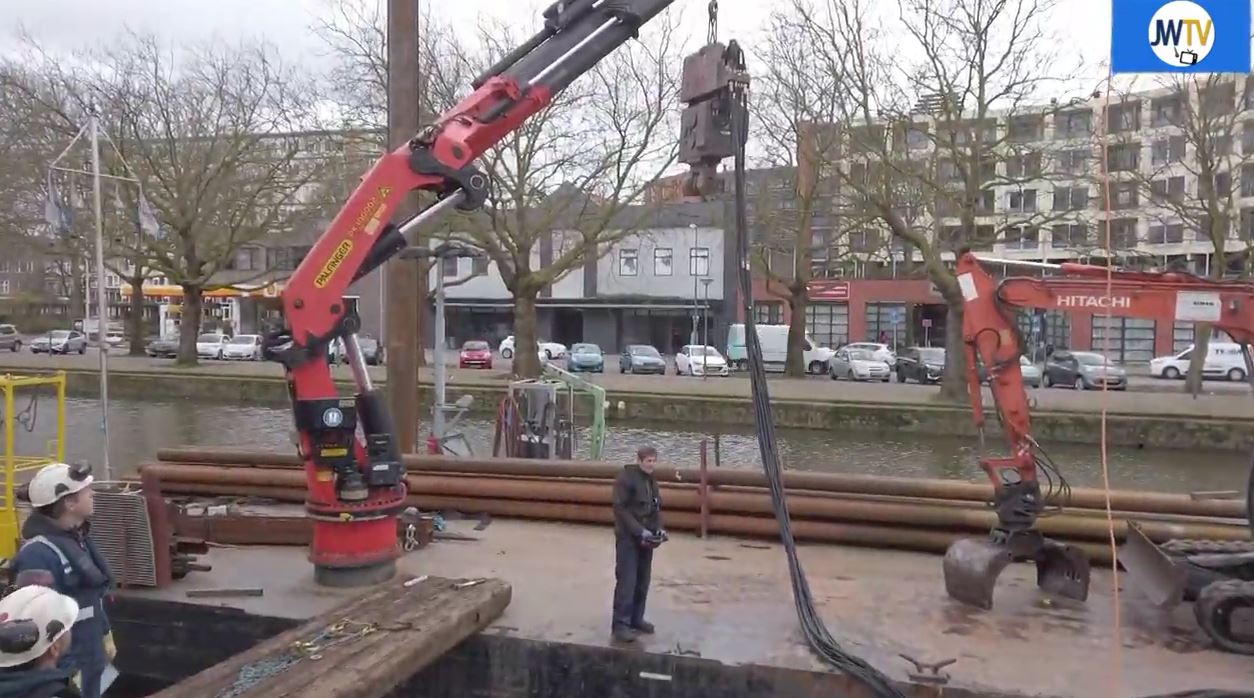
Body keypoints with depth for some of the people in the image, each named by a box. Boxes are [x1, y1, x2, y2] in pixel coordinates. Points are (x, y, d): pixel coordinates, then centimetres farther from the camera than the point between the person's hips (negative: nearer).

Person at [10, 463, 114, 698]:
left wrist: (105, 633, 25)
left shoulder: (76, 537, 6)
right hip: (64, 665, -10)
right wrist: (67, 671, -27)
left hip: (88, 656, 10)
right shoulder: (39, 555, -26)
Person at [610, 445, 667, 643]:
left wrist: (659, 528, -1)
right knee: (627, 581, -9)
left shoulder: (651, 481, 12)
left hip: (646, 538, 7)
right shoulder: (625, 478, -12)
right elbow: (620, 509, -17)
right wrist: (640, 531, -21)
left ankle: (636, 619, 21)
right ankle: (620, 624, -6)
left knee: (642, 581, 10)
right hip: (628, 537, -7)